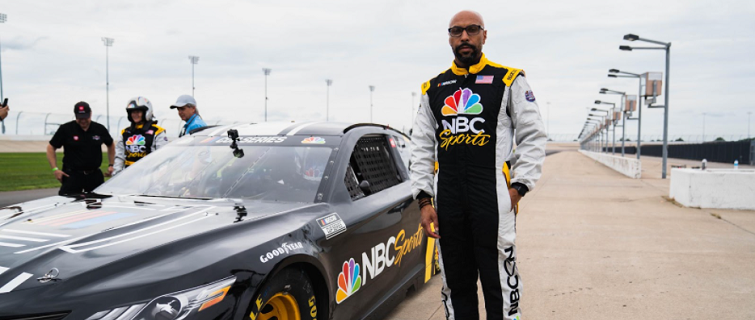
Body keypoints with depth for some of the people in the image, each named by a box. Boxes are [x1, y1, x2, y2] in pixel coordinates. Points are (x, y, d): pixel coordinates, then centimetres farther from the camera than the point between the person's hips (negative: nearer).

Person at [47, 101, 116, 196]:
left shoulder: (99, 129, 5)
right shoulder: (66, 129, -2)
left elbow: (111, 145, 21)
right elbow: (51, 148, 4)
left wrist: (111, 165, 13)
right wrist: (55, 169, -5)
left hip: (94, 175, 3)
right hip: (72, 175, -2)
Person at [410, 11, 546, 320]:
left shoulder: (508, 80, 4)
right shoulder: (433, 89, 14)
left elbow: (533, 136, 3)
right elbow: (422, 148, 13)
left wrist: (518, 187, -6)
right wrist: (424, 200, 6)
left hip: (493, 200, -3)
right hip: (447, 201, 4)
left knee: (500, 284, 0)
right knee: (456, 286, 13)